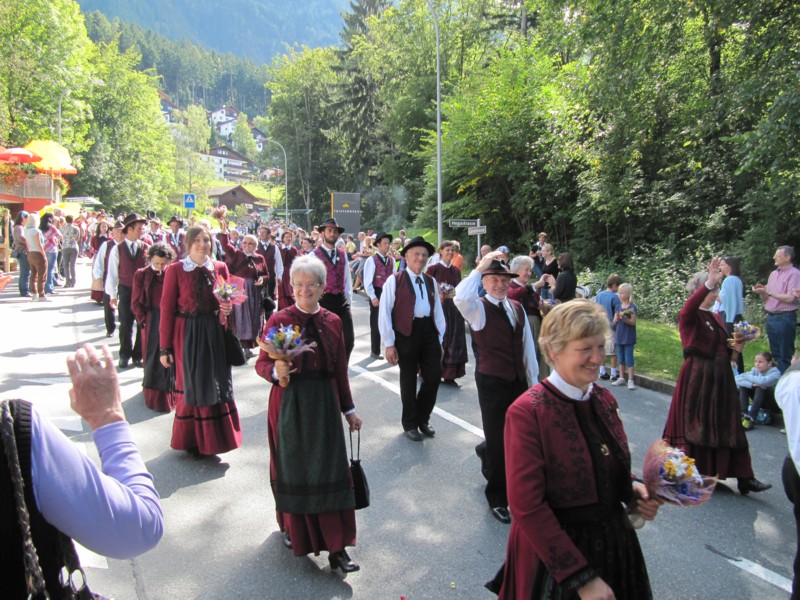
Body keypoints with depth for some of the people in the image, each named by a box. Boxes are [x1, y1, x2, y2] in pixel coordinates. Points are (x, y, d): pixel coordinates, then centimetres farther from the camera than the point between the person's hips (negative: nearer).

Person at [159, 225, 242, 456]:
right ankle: (192, 440, 25)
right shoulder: (175, 270, -7)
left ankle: (213, 437, 27)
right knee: (191, 385, 7)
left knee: (216, 383, 9)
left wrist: (228, 307, -11)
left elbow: (228, 299, 14)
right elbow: (167, 309, -7)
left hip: (214, 332, 3)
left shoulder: (220, 268, 3)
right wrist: (165, 347, -8)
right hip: (187, 333, -3)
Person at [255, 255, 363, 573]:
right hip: (289, 403, -2)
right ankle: (293, 528, 35)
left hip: (324, 403, 2)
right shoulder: (279, 319, -6)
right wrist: (275, 371, -28)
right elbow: (262, 363, -5)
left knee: (329, 472, 1)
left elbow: (340, 368, 8)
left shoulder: (332, 322, 3)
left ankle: (336, 547, 8)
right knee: (292, 470, 10)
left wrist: (348, 409, 10)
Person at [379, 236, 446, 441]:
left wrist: (440, 339, 9)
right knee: (409, 380, 8)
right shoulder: (395, 281, -6)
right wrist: (389, 344, -11)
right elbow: (384, 313, -8)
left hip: (428, 331, 5)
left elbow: (438, 311, 15)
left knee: (434, 376, 3)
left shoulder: (431, 282, 12)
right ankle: (410, 423, 27)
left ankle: (422, 418, 27)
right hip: (406, 332, -5)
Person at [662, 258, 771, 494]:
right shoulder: (689, 317, -9)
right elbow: (688, 308, -35)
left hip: (720, 377, 7)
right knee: (695, 425, 1)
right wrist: (708, 283, -43)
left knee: (728, 427, 8)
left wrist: (735, 347, 4)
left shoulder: (716, 318, 14)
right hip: (697, 378, -7)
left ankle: (744, 478, 11)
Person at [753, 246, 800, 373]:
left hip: (785, 318, -7)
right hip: (771, 317, 7)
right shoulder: (773, 274, 15)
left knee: (785, 356, -2)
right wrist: (762, 292, -2)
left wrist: (769, 292, -14)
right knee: (775, 354, 13)